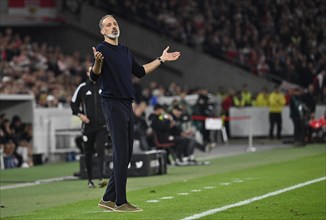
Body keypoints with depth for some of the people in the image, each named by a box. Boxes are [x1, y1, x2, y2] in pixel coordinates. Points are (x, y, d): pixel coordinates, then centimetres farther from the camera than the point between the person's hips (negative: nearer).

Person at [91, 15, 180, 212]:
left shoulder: (125, 50, 18)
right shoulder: (102, 49, -7)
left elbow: (140, 71, 26)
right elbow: (94, 76, -18)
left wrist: (161, 60, 26)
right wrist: (97, 62, -38)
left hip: (127, 105, 8)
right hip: (113, 104, -8)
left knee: (126, 155, 8)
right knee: (121, 154, -11)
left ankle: (108, 199, 15)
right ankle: (120, 202, -8)